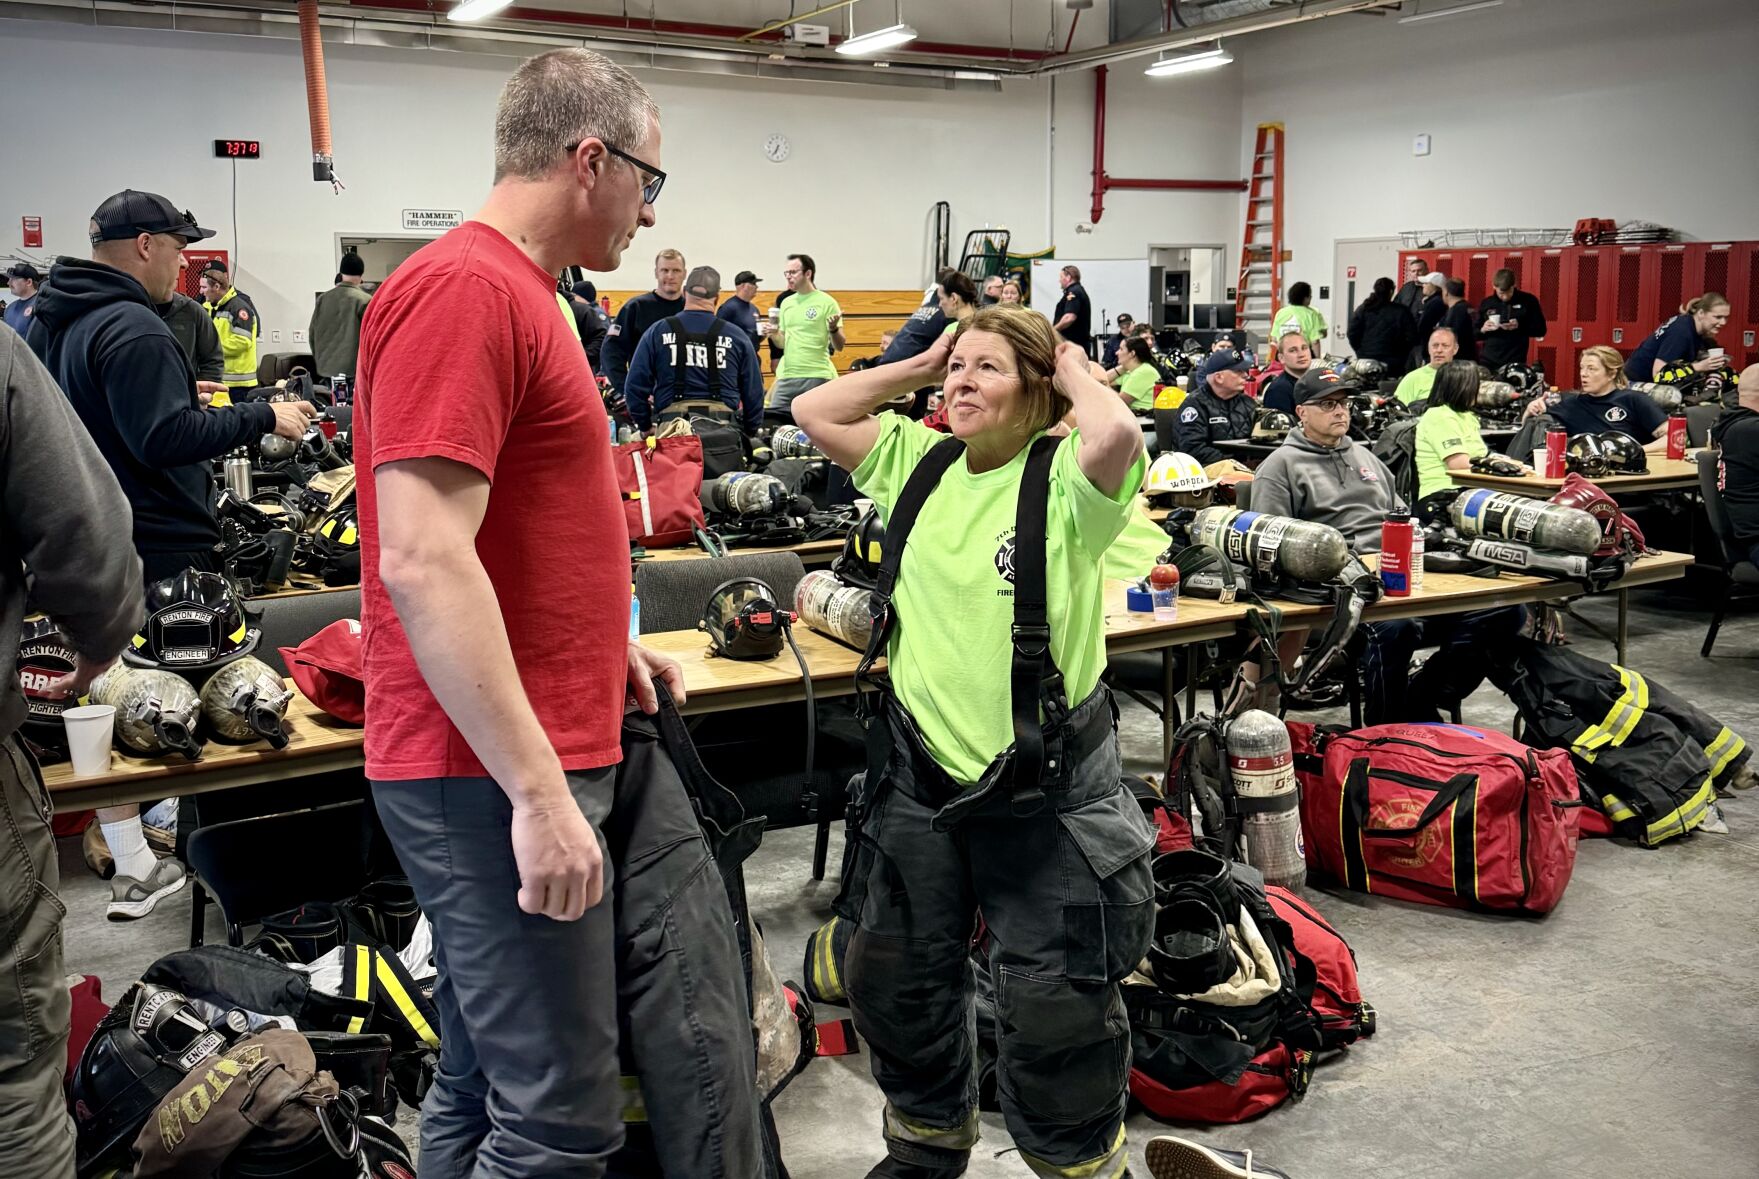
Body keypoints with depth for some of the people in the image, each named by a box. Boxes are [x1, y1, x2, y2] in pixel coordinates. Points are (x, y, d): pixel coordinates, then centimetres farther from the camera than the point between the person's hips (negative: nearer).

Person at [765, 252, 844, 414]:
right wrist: (774, 336, -2)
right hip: (787, 376, 6)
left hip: (817, 377, -6)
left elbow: (839, 346, -6)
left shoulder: (826, 302, -5)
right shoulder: (787, 303, 13)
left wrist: (833, 329, -26)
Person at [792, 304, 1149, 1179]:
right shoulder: (918, 463, 6)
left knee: (1055, 1011, 4)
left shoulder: (1063, 478, -12)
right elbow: (814, 413, 7)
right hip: (922, 771, 6)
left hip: (1044, 785, -6)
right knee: (894, 986, 20)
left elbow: (1118, 435, -33)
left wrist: (1074, 374, -13)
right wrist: (919, 366, 5)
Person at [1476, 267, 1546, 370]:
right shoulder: (1486, 303, 8)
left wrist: (1519, 326, -15)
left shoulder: (1528, 301, 1)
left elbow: (1540, 329, 2)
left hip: (1515, 364, -2)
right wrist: (1483, 330, -10)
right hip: (1487, 363, 2)